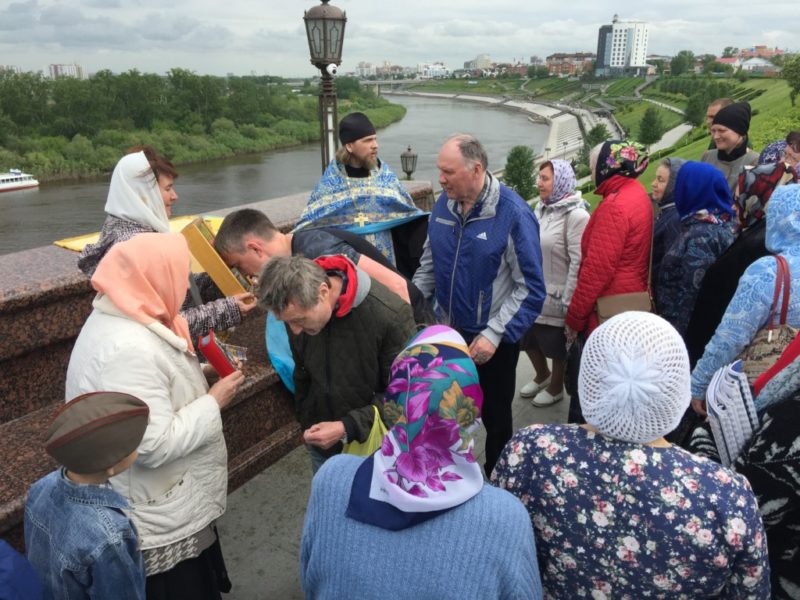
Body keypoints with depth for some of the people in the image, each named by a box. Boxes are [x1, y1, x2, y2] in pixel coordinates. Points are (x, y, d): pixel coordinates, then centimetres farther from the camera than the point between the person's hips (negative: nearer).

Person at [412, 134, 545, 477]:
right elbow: (430, 263, 9)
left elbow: (530, 287, -18)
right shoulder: (444, 203, -3)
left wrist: (494, 335, -23)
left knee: (495, 416, 15)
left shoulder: (513, 214, -20)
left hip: (493, 339, -5)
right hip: (449, 331, 5)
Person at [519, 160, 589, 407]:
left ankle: (556, 388, 35)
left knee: (557, 348, 12)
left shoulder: (576, 216, -19)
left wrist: (568, 302, -19)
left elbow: (578, 263, -21)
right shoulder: (542, 208, 6)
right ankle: (542, 375, 46)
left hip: (556, 298, -7)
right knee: (528, 339, 20)